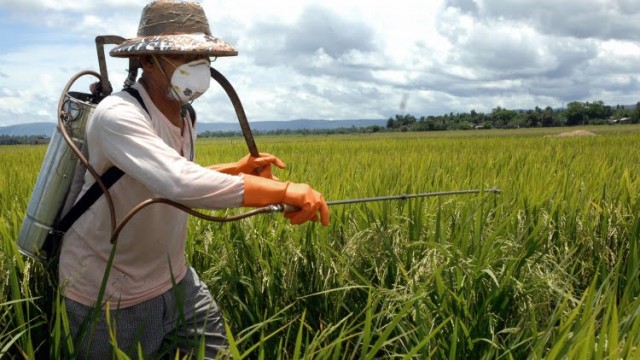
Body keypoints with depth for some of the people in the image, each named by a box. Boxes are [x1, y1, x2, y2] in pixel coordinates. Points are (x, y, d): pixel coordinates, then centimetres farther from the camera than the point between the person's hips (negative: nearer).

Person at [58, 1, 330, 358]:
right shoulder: (118, 115, -26)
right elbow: (180, 184, -43)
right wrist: (284, 190, -43)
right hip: (112, 296, -7)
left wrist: (238, 169, 2)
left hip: (175, 279, 7)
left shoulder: (183, 117, 1)